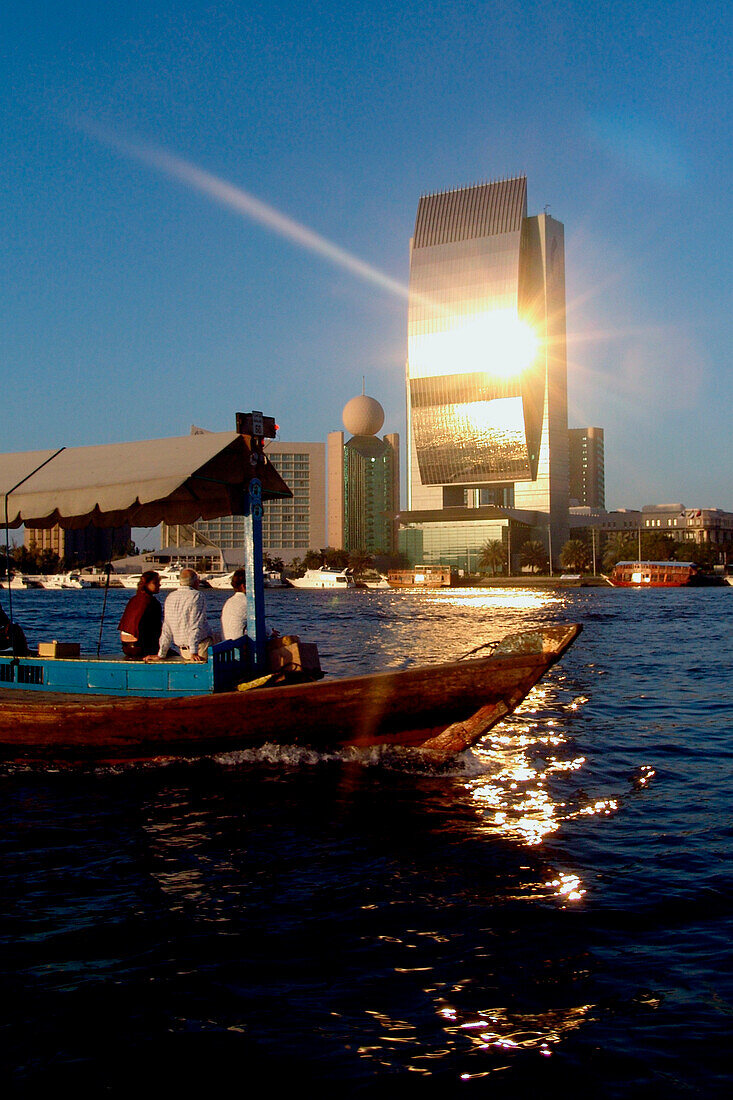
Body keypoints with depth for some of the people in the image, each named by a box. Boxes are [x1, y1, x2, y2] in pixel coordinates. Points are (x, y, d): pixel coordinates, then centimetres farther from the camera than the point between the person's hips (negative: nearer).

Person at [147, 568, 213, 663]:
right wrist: (194, 653, -16)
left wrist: (161, 655, 14)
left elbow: (166, 629, 11)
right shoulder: (197, 596, -8)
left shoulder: (170, 597, 9)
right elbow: (196, 626, -14)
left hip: (183, 651, 7)